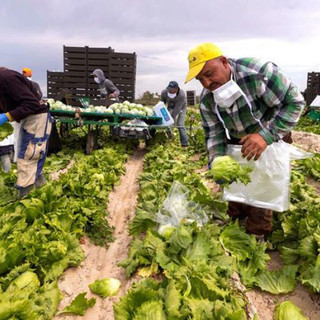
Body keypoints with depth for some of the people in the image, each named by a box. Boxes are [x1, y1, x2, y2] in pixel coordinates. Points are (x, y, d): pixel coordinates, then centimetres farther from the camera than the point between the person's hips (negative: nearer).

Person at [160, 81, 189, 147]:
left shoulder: (182, 95, -37)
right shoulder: (164, 92, -25)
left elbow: (177, 109, -37)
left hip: (181, 108, -4)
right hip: (171, 108, 4)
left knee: (180, 125, -15)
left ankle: (184, 143, -12)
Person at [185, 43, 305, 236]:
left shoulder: (258, 73, -32)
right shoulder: (207, 99, -13)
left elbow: (295, 102, -28)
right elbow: (214, 133, -10)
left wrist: (266, 136, -39)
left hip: (272, 140, -5)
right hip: (237, 142, 5)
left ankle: (257, 237, 13)